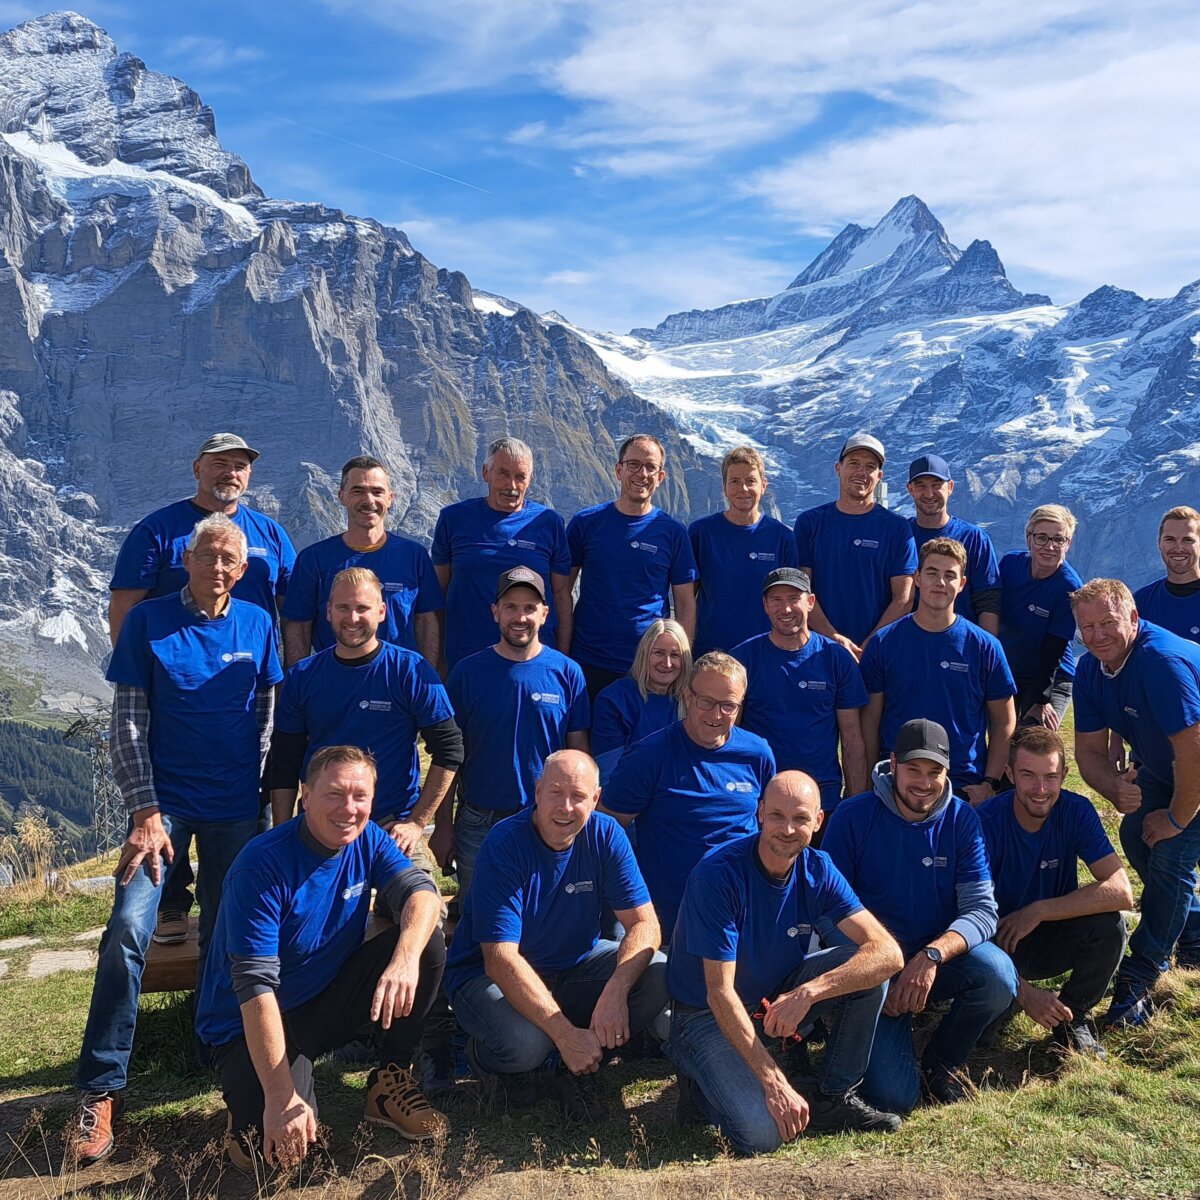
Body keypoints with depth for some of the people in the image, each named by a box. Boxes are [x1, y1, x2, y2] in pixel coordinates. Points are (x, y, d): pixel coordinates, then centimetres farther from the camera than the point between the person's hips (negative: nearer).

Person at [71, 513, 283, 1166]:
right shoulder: (148, 621, -3)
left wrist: (259, 790, 3)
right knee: (127, 929, -16)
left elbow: (266, 716, 8)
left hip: (235, 808, 2)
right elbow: (127, 723, -5)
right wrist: (145, 813, -12)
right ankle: (100, 1089, -4)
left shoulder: (257, 624, 3)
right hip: (165, 801, -2)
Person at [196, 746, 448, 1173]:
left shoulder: (367, 841, -6)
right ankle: (250, 1098, 7)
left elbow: (420, 891, -21)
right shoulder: (262, 865, -26)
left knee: (427, 943, -15)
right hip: (254, 1024, -5)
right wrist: (281, 1098, -32)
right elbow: (255, 985, -29)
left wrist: (405, 958, -43)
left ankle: (390, 1084, -1)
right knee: (281, 1147, -29)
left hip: (327, 1001, 5)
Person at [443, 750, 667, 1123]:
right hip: (491, 975, -4)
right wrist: (566, 1033, -34)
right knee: (525, 1045, -35)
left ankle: (579, 1068, 1)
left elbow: (644, 924, -13)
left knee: (660, 974, -19)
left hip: (575, 963, 5)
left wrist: (615, 991, -32)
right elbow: (501, 960, -29)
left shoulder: (606, 835, -11)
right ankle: (485, 1056, 3)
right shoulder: (505, 844, -24)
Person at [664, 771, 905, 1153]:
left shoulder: (817, 870, -9)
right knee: (762, 1134, -27)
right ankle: (704, 1087, 6)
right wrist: (774, 1083, -28)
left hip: (778, 999, 5)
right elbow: (720, 993, -25)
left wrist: (809, 992, -34)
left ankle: (834, 1097, 0)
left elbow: (889, 953, -19)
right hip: (707, 1016, -5)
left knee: (868, 967, -17)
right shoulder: (718, 874, -25)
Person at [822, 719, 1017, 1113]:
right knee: (893, 1097, -19)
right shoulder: (852, 817, -11)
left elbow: (982, 910, -11)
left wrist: (933, 955, -28)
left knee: (998, 974, -31)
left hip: (941, 959, 3)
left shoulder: (962, 819, -5)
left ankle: (942, 1061, 0)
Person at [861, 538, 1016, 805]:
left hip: (966, 790, 0)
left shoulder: (984, 646, 0)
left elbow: (1004, 722, 5)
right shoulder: (883, 643, 0)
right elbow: (870, 720, 2)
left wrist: (990, 783, -2)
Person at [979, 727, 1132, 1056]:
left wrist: (1038, 911, -28)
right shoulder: (986, 823, -22)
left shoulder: (1076, 811, -13)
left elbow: (1121, 892, -23)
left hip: (1054, 940, 2)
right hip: (1000, 942, -2)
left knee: (1110, 925, -27)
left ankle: (1073, 1017, 0)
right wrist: (1023, 991, -33)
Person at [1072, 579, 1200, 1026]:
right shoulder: (1091, 668, -9)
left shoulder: (1163, 661, -36)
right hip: (1162, 766, 8)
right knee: (1135, 837, 6)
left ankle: (1138, 981, -3)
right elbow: (1089, 749, -6)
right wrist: (1115, 788, -27)